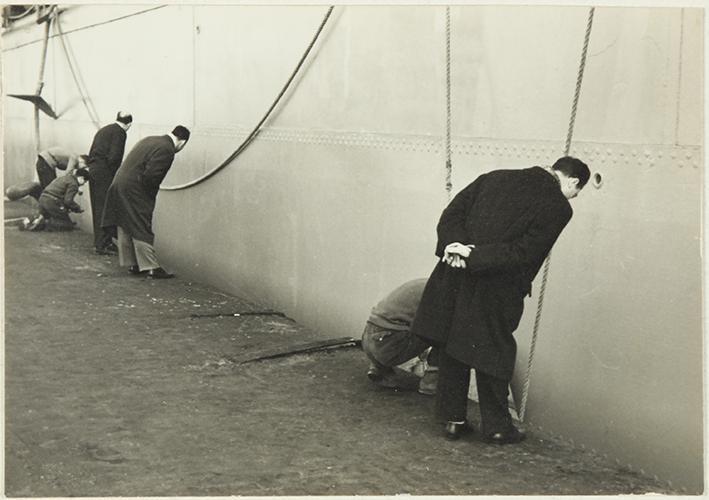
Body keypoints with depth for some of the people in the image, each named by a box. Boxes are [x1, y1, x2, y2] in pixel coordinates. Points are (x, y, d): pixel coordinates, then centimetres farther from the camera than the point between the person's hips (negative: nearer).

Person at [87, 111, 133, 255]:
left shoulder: (103, 130, 17)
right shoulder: (120, 132, -8)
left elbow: (91, 154, 18)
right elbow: (113, 157, -17)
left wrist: (92, 169, 19)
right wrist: (115, 175, -6)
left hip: (93, 171, 8)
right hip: (105, 173, -8)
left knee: (98, 208, 14)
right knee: (106, 209, -3)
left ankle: (99, 242, 21)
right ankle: (103, 245, -2)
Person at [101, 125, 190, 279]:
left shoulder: (149, 140, 14)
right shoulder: (166, 150, -15)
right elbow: (150, 176, -23)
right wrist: (150, 196, -6)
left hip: (119, 185, 9)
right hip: (134, 191, -9)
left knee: (125, 229, 14)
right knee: (141, 230, -4)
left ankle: (132, 264, 25)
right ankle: (151, 267, 1)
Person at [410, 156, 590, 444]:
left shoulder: (496, 177, 10)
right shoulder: (558, 207, -6)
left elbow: (452, 213, 4)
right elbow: (524, 252, -14)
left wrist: (455, 246, -8)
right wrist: (474, 256, -12)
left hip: (453, 278, 5)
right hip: (496, 291, -4)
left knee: (452, 351, 17)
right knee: (492, 355, 13)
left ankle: (452, 419, 28)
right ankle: (496, 426, 25)